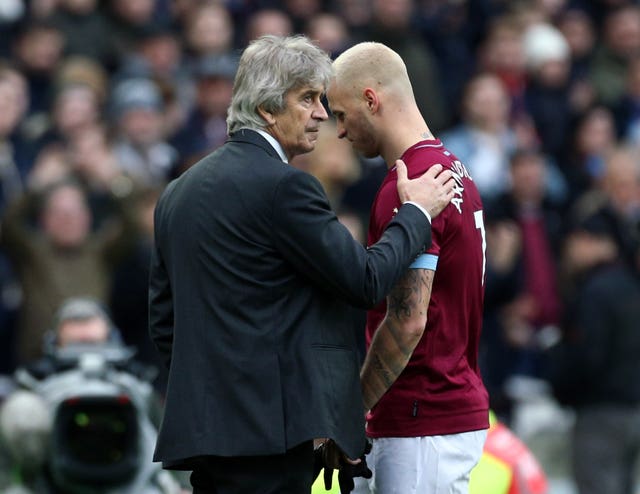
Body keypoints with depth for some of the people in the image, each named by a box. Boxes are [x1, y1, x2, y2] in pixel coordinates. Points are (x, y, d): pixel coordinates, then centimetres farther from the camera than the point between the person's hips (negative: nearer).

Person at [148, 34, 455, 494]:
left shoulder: (180, 191, 16)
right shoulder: (282, 185, -11)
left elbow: (163, 320, 18)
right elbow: (365, 280, -8)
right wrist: (416, 212, 7)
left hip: (199, 420, 9)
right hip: (268, 424, -9)